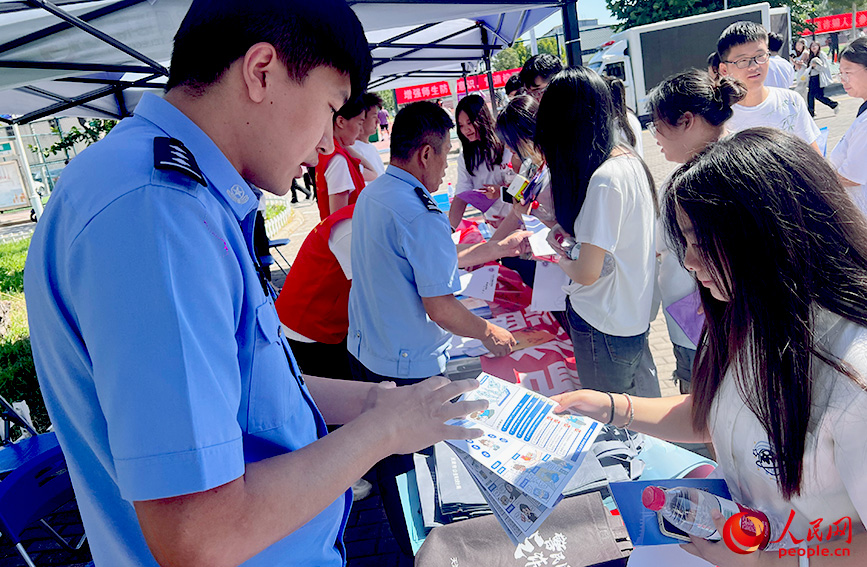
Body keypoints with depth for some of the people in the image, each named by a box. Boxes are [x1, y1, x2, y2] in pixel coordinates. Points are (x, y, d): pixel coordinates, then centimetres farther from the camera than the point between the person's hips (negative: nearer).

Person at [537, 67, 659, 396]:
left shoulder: (605, 179, -27)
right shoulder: (630, 159, 2)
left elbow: (586, 273, -22)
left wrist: (562, 258, -2)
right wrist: (567, 233, 9)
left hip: (605, 328, -9)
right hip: (634, 317, 9)